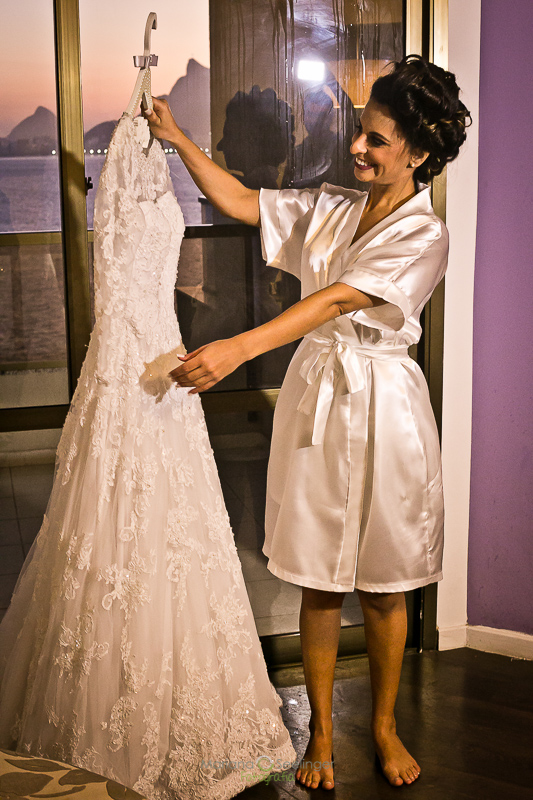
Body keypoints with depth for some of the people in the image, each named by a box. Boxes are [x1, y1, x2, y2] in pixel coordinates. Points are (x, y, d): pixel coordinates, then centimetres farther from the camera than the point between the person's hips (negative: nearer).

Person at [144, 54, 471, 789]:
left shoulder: (423, 235, -12)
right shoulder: (330, 207, 7)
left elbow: (336, 301, -24)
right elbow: (240, 203, 11)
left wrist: (237, 350, -33)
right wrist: (177, 140, 0)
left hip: (382, 407, -4)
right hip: (316, 397, 4)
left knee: (384, 583, 8)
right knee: (320, 580, 9)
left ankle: (384, 725, 29)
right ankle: (321, 729, 23)